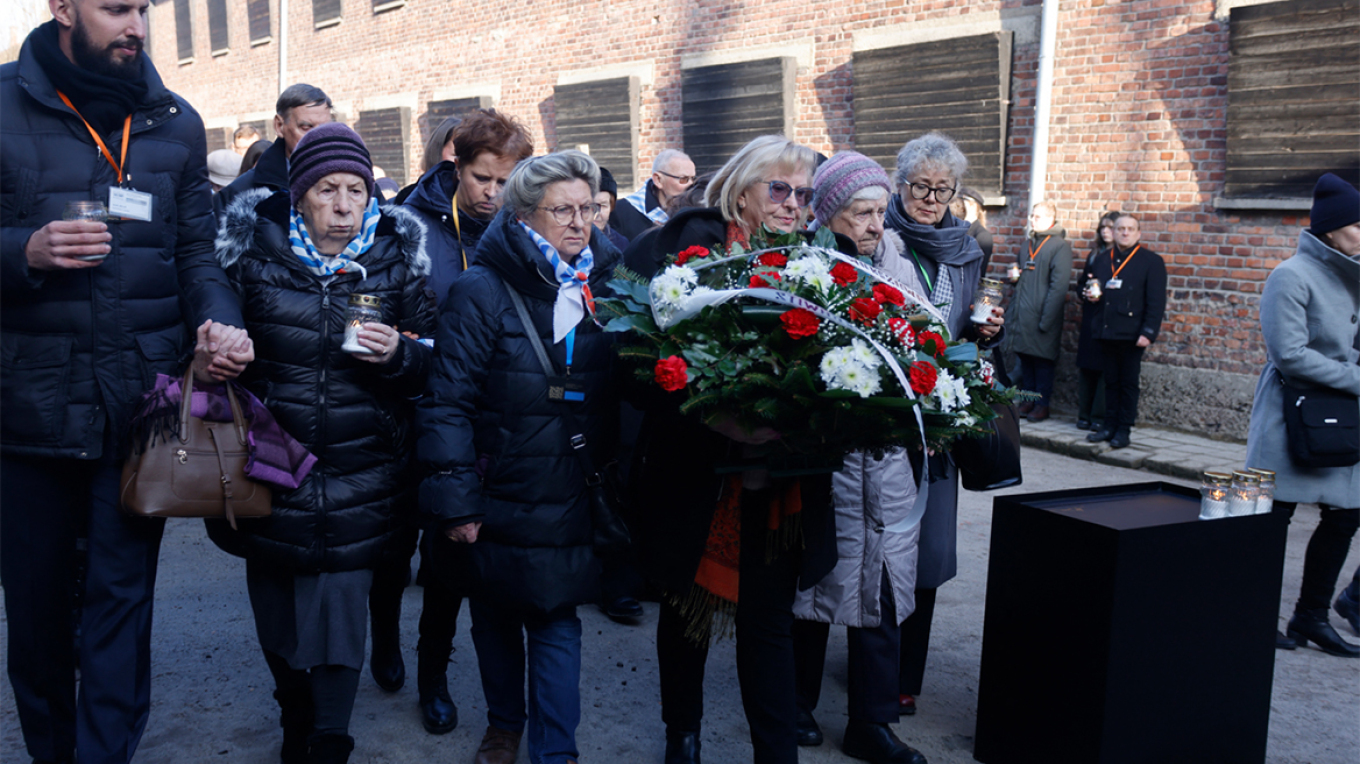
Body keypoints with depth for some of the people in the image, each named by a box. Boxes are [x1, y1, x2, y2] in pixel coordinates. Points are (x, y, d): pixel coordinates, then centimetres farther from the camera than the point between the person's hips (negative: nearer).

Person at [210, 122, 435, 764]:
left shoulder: (398, 254, -1)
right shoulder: (254, 247, -2)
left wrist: (398, 353, -16)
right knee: (275, 604, 13)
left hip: (359, 472, -1)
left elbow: (429, 363, 4)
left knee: (341, 601, -3)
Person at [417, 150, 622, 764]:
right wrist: (455, 500, -17)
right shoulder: (482, 291, -11)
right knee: (495, 619, 17)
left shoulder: (603, 287, 3)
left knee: (557, 624, 6)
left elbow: (621, 393, 8)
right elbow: (448, 401, -14)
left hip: (569, 500, 2)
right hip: (497, 499, -2)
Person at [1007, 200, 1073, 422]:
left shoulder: (1060, 246, -9)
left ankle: (1042, 404, 8)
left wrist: (1046, 319, -18)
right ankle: (1027, 400, 19)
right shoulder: (1028, 243, 15)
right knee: (1025, 359, 10)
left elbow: (1059, 285, -14)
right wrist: (1015, 276, 8)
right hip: (1022, 315, 7)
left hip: (1041, 316, -7)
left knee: (1043, 361, 0)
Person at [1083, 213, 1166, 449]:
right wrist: (1090, 295, 2)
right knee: (1111, 382, 9)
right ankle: (1110, 425, 16)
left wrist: (1148, 333, -14)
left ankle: (1124, 430, 7)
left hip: (1132, 335, -5)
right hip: (1107, 332, 5)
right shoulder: (1102, 260, 16)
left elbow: (1156, 302, -6)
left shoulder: (1151, 261, 0)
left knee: (1128, 383, 1)